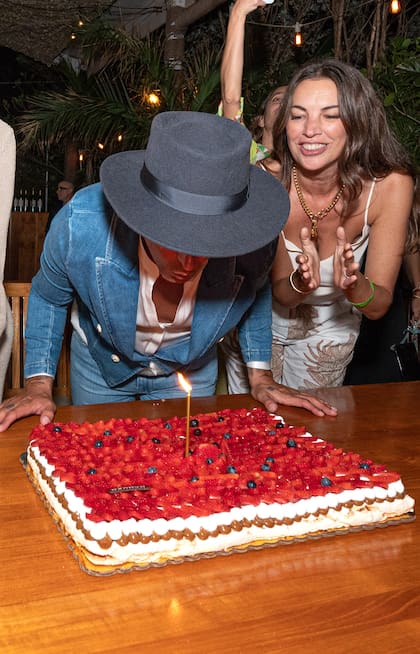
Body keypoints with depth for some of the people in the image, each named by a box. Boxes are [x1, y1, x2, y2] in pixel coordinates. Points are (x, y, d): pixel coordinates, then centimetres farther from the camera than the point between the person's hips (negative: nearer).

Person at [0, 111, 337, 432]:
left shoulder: (251, 241, -33)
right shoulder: (82, 224, -37)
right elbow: (48, 297, -13)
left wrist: (260, 376, -5)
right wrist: (39, 383, -17)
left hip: (191, 372, 0)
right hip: (100, 366, 0)